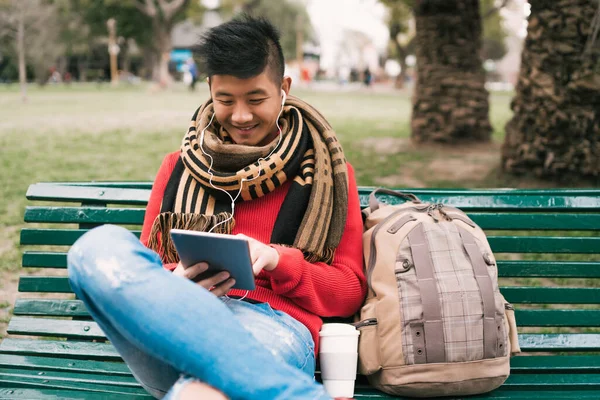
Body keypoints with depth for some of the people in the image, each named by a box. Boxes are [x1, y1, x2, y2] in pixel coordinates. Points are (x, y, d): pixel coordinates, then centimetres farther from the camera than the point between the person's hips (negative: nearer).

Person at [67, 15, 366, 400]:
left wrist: (279, 260, -6)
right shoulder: (178, 167, 23)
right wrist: (175, 282, -5)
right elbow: (140, 270, 21)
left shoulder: (328, 170, 18)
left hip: (274, 327, -6)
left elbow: (350, 290, 14)